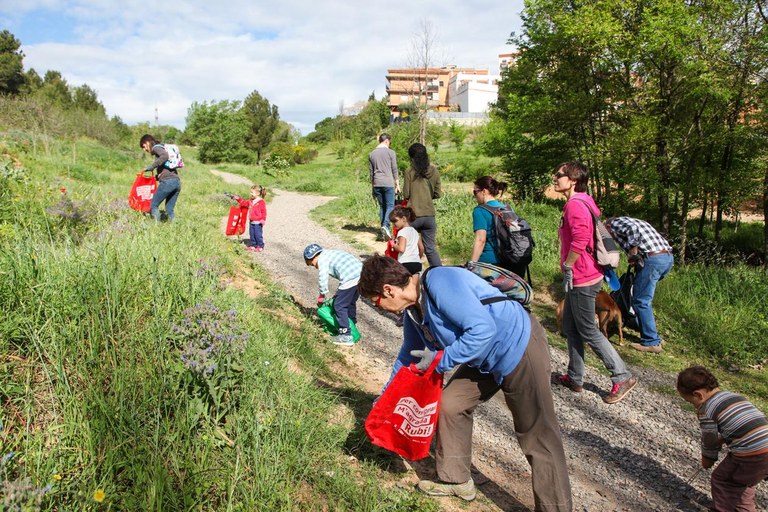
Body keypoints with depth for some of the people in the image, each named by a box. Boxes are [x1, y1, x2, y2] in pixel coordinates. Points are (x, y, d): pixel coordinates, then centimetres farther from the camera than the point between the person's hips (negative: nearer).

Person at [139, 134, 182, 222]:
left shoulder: (156, 148, 2)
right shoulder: (163, 148, 28)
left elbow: (165, 156, -21)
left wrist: (151, 166, -16)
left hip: (167, 181, -8)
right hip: (177, 182, 8)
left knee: (153, 206, 3)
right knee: (169, 210, 12)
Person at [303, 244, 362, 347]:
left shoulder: (322, 259, 4)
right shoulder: (331, 254, 29)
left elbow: (322, 279, -3)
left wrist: (322, 295, 12)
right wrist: (339, 292, 31)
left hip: (351, 279, -9)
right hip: (361, 274, 9)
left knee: (339, 306, 4)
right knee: (351, 302, 27)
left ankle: (346, 336, 7)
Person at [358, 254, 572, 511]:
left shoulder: (440, 282, -27)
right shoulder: (413, 309, 2)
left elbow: (483, 329, -32)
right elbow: (409, 356, 18)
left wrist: (440, 360, -23)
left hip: (520, 347, -9)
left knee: (538, 436, -4)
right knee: (450, 404, 11)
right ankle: (456, 480, 27)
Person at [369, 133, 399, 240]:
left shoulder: (371, 154, 11)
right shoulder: (390, 152, -2)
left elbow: (371, 172, 15)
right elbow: (394, 170, -1)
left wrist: (373, 187, 21)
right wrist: (397, 185, 5)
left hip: (377, 184, 4)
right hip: (388, 183, -4)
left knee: (382, 206, 12)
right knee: (390, 206, 0)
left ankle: (384, 231, 12)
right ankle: (386, 225, -21)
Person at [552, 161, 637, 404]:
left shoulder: (575, 205, -19)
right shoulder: (584, 202, 13)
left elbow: (579, 241, -28)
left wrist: (567, 268, -16)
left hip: (582, 279, -10)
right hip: (582, 277, 10)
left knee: (588, 332, 0)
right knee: (570, 327, 17)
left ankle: (622, 378, 9)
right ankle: (575, 378, 27)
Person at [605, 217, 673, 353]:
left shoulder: (615, 223, 6)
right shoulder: (631, 221, 31)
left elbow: (634, 230, -16)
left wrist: (633, 251, -7)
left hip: (652, 259, -9)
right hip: (668, 256, 9)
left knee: (641, 301, 0)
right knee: (644, 297, 25)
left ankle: (652, 342, 4)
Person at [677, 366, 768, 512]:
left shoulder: (706, 410, -7)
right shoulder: (734, 395, 16)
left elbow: (709, 441, 4)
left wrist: (707, 460, 22)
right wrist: (722, 439, 26)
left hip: (751, 458, -8)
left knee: (721, 480, 17)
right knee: (742, 480, 32)